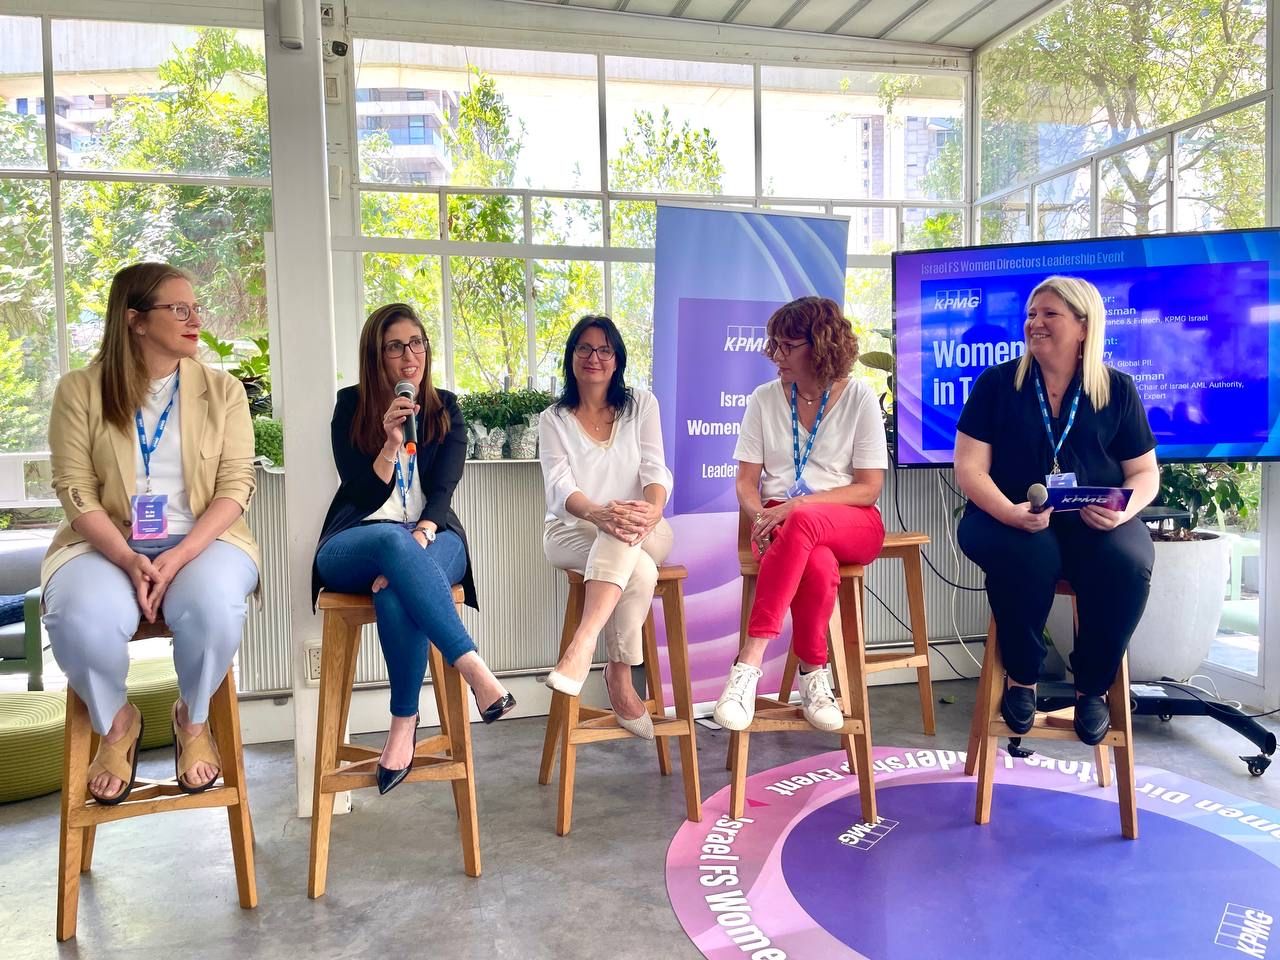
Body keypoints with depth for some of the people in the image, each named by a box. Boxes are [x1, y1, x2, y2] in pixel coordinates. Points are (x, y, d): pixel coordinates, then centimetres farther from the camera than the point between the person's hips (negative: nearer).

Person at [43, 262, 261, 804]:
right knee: (79, 618, -32)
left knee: (211, 606, -34)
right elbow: (74, 488, -4)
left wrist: (179, 556, -18)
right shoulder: (80, 390, 2)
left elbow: (236, 486, -3)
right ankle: (115, 723, 2)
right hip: (107, 542, 0)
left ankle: (193, 719, -1)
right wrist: (128, 560, -20)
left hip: (202, 540, 0)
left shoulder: (222, 390, 4)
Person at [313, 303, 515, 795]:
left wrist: (418, 538, -23)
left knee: (396, 590, -37)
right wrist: (390, 443, -19)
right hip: (355, 545, 0)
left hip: (431, 538, 1)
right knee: (392, 539, -39)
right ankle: (474, 670, -44)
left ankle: (405, 723, -27)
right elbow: (363, 494, -2)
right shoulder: (351, 405, 5)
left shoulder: (445, 409, 9)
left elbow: (443, 489, -3)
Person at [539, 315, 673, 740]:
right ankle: (619, 677, -28)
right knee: (638, 572, -35)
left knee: (626, 531, -39)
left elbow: (656, 469, -3)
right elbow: (559, 486, -9)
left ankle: (582, 647, -47)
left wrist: (652, 509, -28)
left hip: (642, 532, 1)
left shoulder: (641, 405, 11)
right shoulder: (553, 419, 8)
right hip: (572, 532, -1)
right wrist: (599, 513, -33)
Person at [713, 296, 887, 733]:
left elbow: (869, 488, -4)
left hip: (851, 523, -1)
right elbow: (746, 481, 5)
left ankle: (749, 663, -36)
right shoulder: (764, 399, 5)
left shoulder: (859, 397, -1)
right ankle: (813, 675, -21)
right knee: (818, 568, -38)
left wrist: (800, 505, -17)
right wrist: (761, 516, -18)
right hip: (781, 524, 1)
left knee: (802, 524, -39)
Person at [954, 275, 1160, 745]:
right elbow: (969, 467, -3)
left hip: (1095, 522, 2)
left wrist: (1123, 510, -12)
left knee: (1128, 564, -31)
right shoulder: (997, 383, 4)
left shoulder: (1118, 389, 9)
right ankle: (1021, 676, -7)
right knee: (1028, 558, -36)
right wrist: (1009, 512, -22)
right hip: (1009, 519, -1)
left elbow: (1145, 472, 11)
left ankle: (1093, 685, -4)